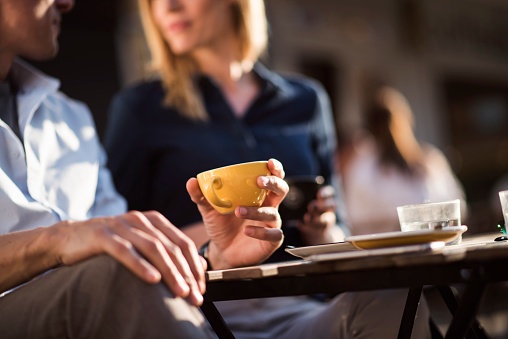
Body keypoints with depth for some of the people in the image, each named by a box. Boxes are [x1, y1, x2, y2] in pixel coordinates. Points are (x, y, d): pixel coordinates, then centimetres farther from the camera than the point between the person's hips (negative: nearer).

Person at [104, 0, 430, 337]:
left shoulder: (306, 100, 18)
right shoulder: (139, 107, 10)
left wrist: (320, 230, -2)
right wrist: (203, 236, -12)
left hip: (297, 309, 4)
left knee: (395, 304, -29)